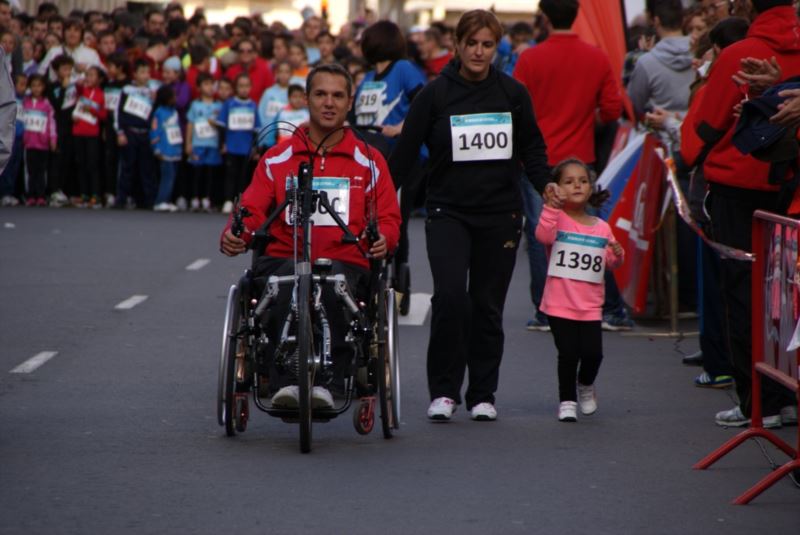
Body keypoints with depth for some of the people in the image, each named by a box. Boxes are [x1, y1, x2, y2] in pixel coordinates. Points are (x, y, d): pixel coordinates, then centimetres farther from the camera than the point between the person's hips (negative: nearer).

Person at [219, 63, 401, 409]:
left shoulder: (369, 162, 18)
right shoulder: (276, 159, 19)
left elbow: (389, 217, 13)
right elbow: (252, 209, 11)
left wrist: (383, 239, -12)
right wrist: (234, 234, -13)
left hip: (345, 262, 0)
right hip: (283, 259, 1)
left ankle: (322, 381, -43)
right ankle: (287, 382, -44)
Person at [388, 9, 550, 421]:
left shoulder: (513, 93, 4)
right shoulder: (435, 94, -2)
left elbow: (532, 148, 12)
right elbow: (405, 152, 0)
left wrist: (548, 187, -3)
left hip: (500, 215, 2)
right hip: (448, 213, -2)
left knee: (488, 306, 6)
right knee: (450, 296, -18)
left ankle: (482, 395, 17)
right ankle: (443, 390, -5)